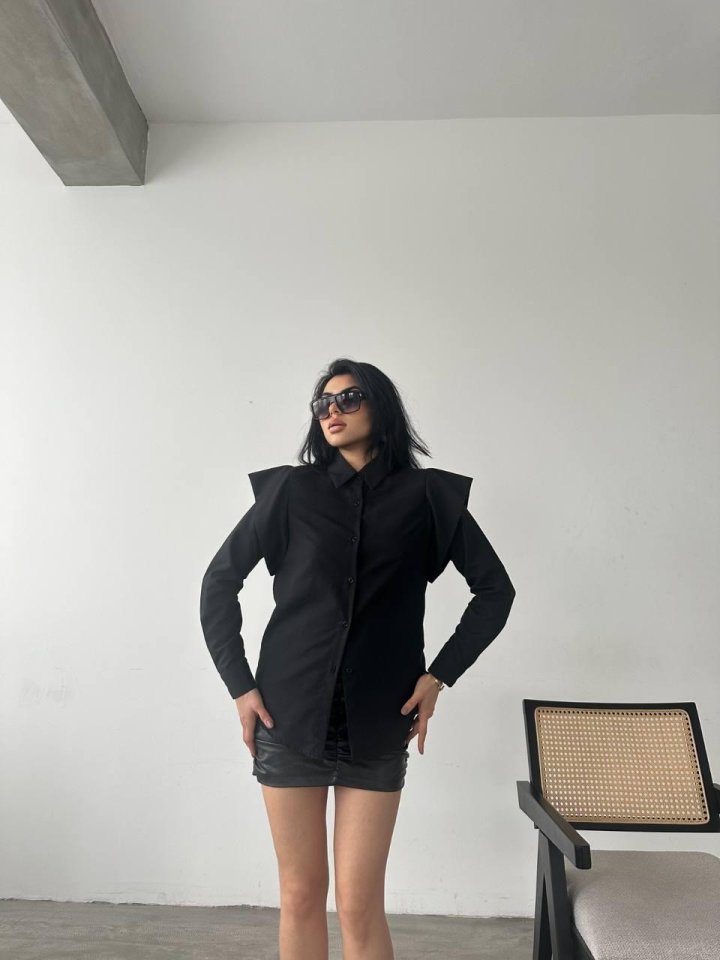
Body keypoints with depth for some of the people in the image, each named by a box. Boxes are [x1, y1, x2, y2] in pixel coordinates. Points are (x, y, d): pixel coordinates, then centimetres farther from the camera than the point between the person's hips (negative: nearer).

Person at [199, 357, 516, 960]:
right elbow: (219, 582, 5)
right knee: (301, 894, 12)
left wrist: (439, 676, -1)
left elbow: (494, 589, 5)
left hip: (377, 726, 0)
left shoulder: (427, 495, 1)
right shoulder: (291, 488, 2)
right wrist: (240, 685, 0)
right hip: (289, 717, 1)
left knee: (359, 904, 1)